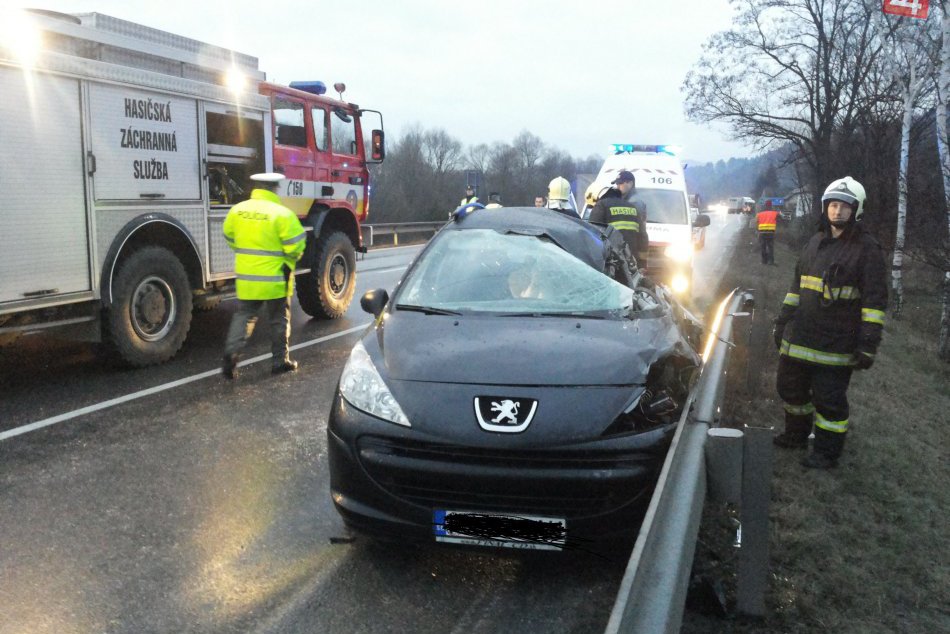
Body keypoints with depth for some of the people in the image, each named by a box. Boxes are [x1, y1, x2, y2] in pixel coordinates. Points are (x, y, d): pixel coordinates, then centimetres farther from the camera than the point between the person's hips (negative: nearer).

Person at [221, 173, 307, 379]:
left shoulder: (237, 210, 1)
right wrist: (290, 259, 7)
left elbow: (230, 239, 13)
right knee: (279, 320, 11)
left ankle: (231, 351, -5)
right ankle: (280, 361, 19)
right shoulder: (282, 213, -15)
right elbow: (296, 245, -15)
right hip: (275, 278, -4)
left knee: (244, 315, 15)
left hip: (246, 277, 4)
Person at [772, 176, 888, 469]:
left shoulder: (866, 248, -8)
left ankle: (827, 451, 18)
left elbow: (875, 300, -11)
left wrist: (868, 343, -16)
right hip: (799, 336, 7)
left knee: (829, 399, 2)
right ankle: (796, 435, 37)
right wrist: (782, 321, 17)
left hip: (836, 343, -7)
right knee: (790, 388, 17)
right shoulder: (815, 242, 12)